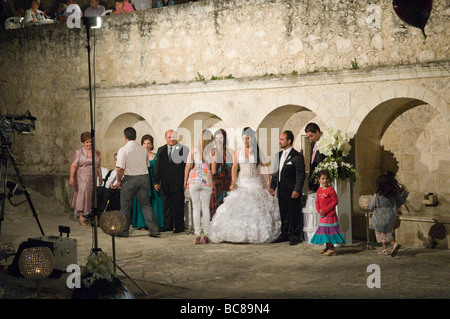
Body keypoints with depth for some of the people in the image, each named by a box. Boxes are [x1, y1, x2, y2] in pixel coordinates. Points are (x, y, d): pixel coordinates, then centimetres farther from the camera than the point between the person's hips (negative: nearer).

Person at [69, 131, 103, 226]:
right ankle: (81, 216, -6)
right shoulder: (78, 152, -1)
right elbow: (73, 166, -7)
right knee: (83, 193, -9)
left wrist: (100, 178, 18)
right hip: (82, 178, -4)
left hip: (93, 179, 4)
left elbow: (99, 166, 18)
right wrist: (71, 177, -16)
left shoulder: (96, 153, 13)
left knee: (92, 196, 2)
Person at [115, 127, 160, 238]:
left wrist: (119, 181, -2)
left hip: (130, 179, -4)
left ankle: (124, 231, 12)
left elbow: (120, 168, -14)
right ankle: (154, 230, 4)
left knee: (125, 206, 7)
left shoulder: (123, 150, -9)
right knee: (145, 204, 9)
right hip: (144, 177, 4)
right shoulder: (143, 150, 7)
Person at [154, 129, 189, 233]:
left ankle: (179, 226, 11)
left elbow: (187, 165, -4)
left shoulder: (183, 149, -2)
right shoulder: (161, 150, 11)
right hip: (165, 184, 4)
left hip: (178, 183, -4)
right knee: (166, 205, 10)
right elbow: (157, 166, 10)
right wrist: (156, 181, 4)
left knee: (178, 206, 2)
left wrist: (186, 181, -9)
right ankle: (167, 225, 18)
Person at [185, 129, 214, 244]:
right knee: (206, 208, 10)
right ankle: (206, 235, 9)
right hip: (207, 180, 0)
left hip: (194, 179, 0)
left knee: (196, 208, 4)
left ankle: (197, 236, 0)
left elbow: (187, 166, 0)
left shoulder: (193, 149, 0)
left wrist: (185, 180, 11)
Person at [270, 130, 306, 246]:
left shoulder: (297, 156, -10)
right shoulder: (279, 155, 14)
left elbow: (301, 175, -12)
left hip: (292, 192, -7)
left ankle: (295, 236, 10)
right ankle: (285, 234, 25)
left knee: (294, 215, 1)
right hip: (281, 191, 7)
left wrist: (297, 190, -18)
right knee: (283, 214, 15)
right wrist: (272, 186, 12)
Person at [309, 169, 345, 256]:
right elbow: (317, 201, 15)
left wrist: (325, 210, -16)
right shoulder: (319, 190, 9)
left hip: (330, 215, -8)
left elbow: (335, 202, -15)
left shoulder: (330, 190, -13)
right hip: (323, 215, 8)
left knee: (328, 231, -7)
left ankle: (331, 249, -1)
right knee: (324, 231, 13)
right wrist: (319, 210, -2)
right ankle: (328, 247, 24)